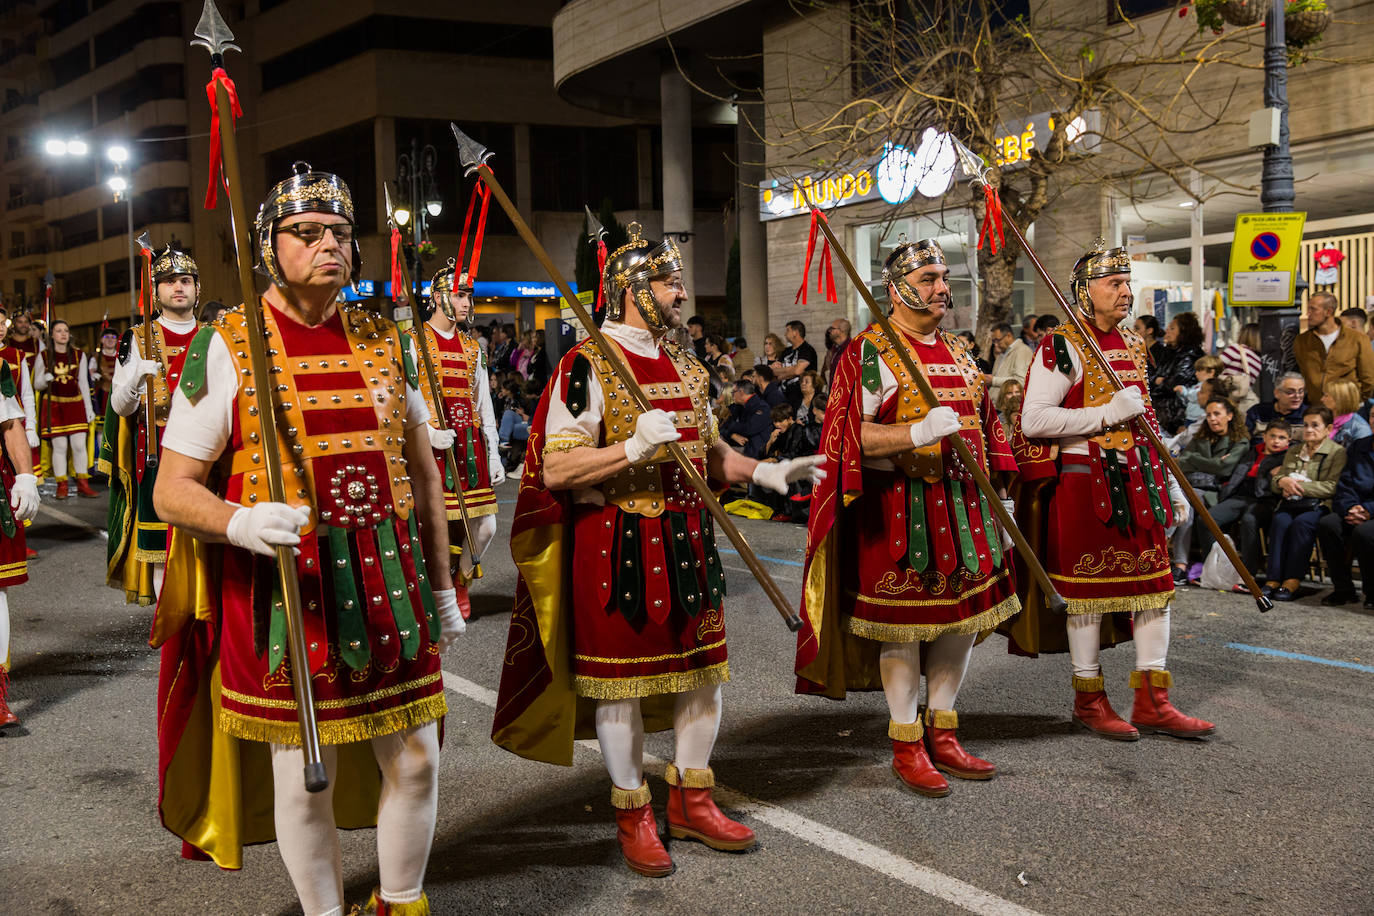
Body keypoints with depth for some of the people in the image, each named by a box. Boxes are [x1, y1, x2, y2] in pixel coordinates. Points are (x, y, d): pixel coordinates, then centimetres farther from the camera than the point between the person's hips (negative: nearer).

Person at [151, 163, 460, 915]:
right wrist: (240, 522, -27)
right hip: (283, 587, -4)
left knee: (416, 759, 10)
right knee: (305, 776, 6)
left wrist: (442, 584, 13)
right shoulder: (225, 348, -5)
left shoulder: (384, 340, 8)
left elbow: (422, 471, 14)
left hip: (389, 583, 4)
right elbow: (171, 489, -6)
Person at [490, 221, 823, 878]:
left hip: (686, 538, 7)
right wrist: (633, 448, -27)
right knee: (621, 678, 3)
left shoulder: (684, 366, 13)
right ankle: (633, 814, 20)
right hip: (615, 545, -7)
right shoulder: (587, 366, -10)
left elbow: (708, 450, 22)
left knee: (702, 666, 12)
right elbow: (554, 470, -16)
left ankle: (691, 800, 29)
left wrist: (763, 473, 6)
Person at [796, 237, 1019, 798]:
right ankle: (906, 746, 13)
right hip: (899, 507, -7)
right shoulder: (870, 353, -7)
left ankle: (942, 734, 24)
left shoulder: (957, 352, 16)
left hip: (961, 503, 7)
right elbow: (853, 437, -15)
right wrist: (918, 432, -27)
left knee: (963, 615, 10)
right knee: (904, 625, -1)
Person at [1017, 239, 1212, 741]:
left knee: (1154, 582, 6)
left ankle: (1152, 701, 15)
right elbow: (1033, 421, -17)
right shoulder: (1061, 347, -9)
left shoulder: (1134, 345, 14)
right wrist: (1107, 414, -20)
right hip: (1084, 482, -7)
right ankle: (1089, 699, 16)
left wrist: (1171, 485, 19)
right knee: (1088, 585, 2)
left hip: (1138, 482, 7)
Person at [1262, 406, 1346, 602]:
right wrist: (1283, 481, -3)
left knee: (1301, 523, -36)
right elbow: (1274, 483, 21)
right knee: (1280, 521, -30)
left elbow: (1333, 486, -7)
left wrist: (1300, 486, -12)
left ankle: (1292, 582, -41)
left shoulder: (1337, 453, 6)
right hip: (1290, 504, 4)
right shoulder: (1292, 452, 25)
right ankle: (1273, 580, -37)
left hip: (1318, 505, -4)